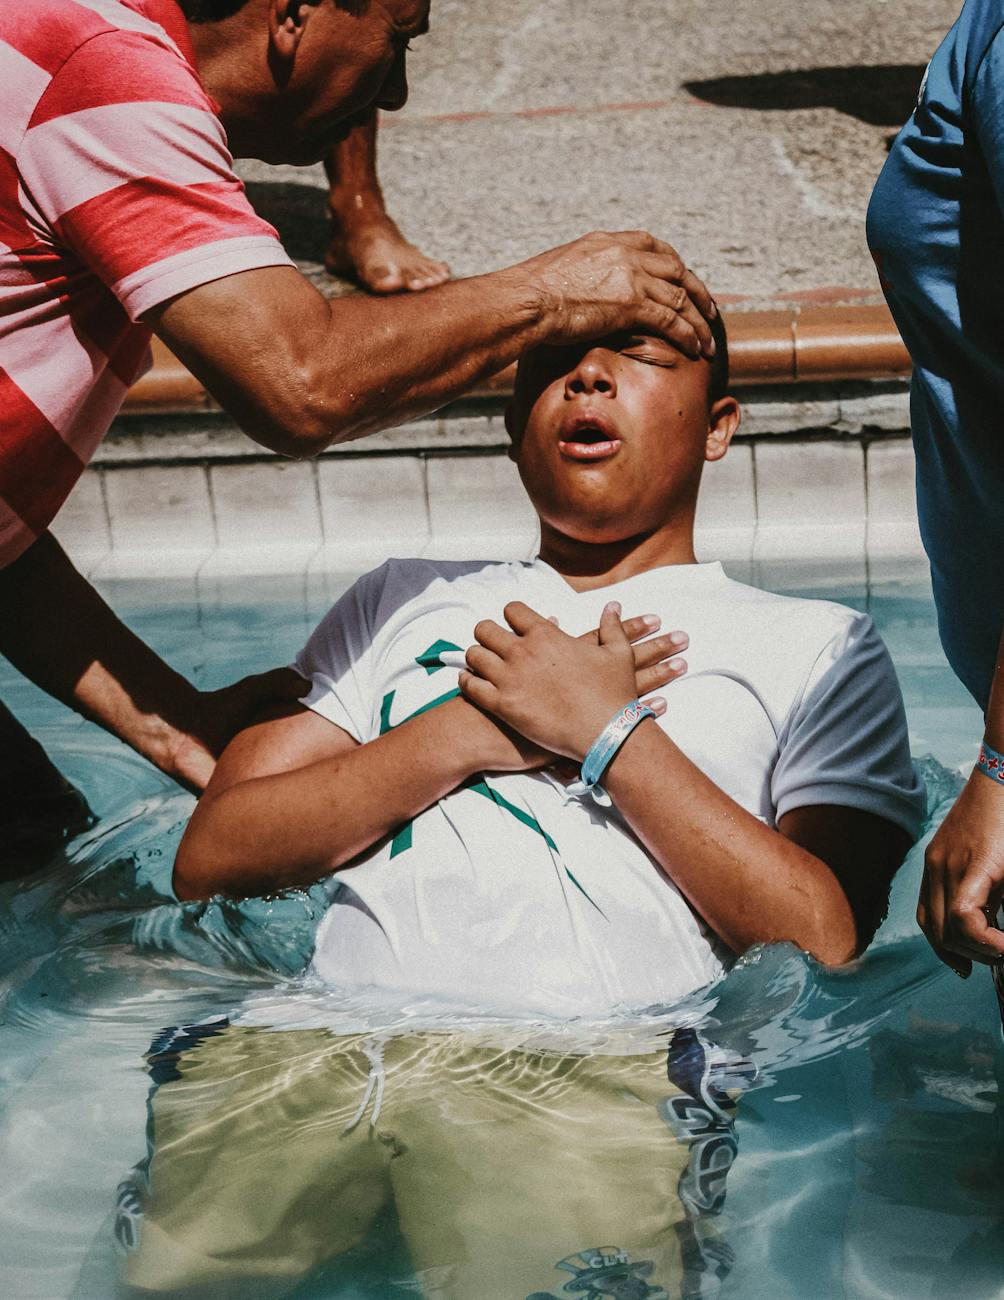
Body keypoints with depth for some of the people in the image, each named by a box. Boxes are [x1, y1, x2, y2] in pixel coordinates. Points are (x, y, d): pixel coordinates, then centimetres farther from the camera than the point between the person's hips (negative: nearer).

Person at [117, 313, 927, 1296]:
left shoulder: (811, 645, 19)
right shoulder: (404, 601, 27)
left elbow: (824, 948, 3)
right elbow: (209, 860, 14)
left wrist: (609, 731, 0)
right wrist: (473, 730, 3)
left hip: (589, 1064, -2)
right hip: (315, 1039, 3)